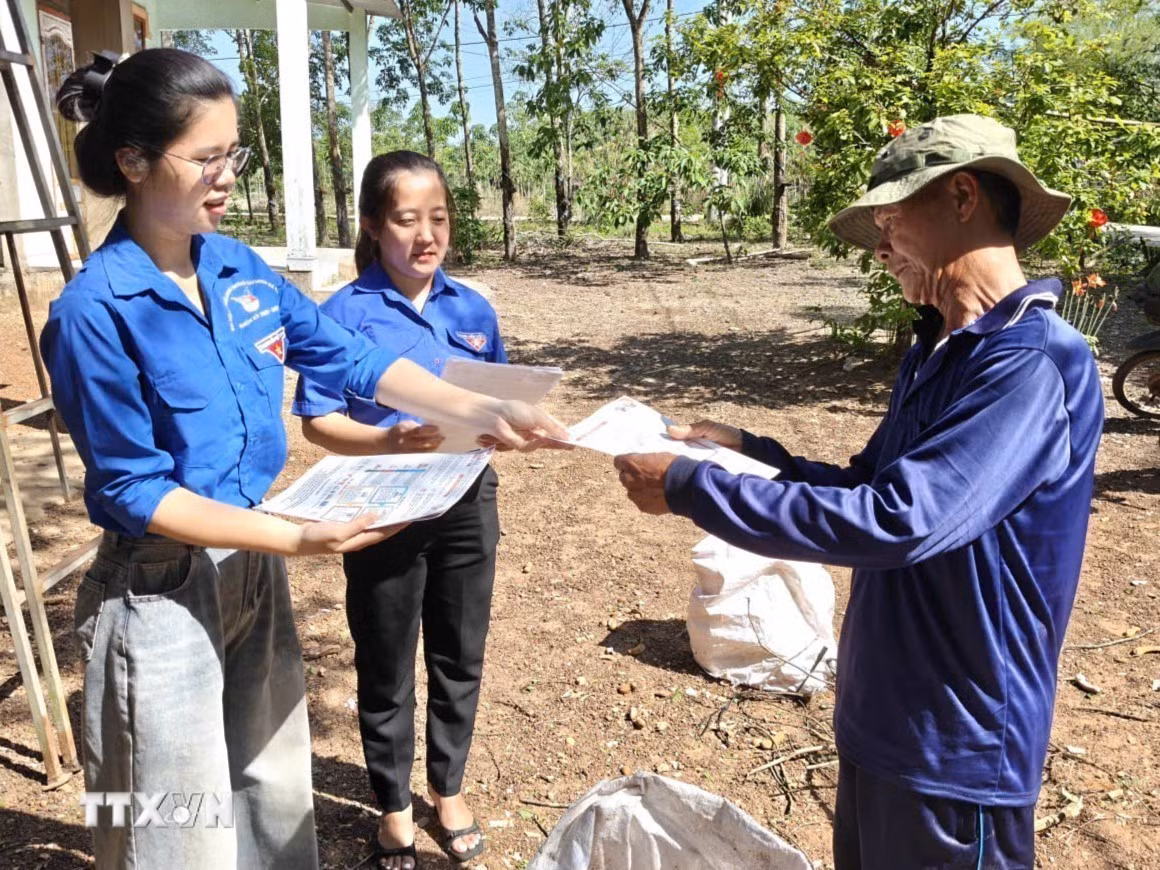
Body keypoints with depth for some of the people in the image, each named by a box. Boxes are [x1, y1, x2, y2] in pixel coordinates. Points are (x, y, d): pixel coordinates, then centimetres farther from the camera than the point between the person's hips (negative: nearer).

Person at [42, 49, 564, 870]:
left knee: (278, 799, 24)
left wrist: (480, 412, -5)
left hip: (252, 567, 6)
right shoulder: (96, 310, -20)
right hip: (160, 593, -6)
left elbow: (351, 359, 3)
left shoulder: (239, 268, 0)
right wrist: (297, 537, -26)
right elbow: (134, 490, -18)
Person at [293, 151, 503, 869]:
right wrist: (390, 441, -29)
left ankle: (449, 787, 42)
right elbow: (318, 421, -13)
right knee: (386, 671, 14)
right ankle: (394, 803, 38)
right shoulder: (346, 314, -12)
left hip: (467, 503, 4)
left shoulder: (473, 309, 1)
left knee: (459, 660, 18)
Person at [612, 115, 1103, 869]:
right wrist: (744, 450, 1)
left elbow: (896, 519, -33)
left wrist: (690, 488, -28)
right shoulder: (937, 350, 6)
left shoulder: (1036, 360, -23)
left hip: (956, 749, -8)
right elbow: (865, 487, 13)